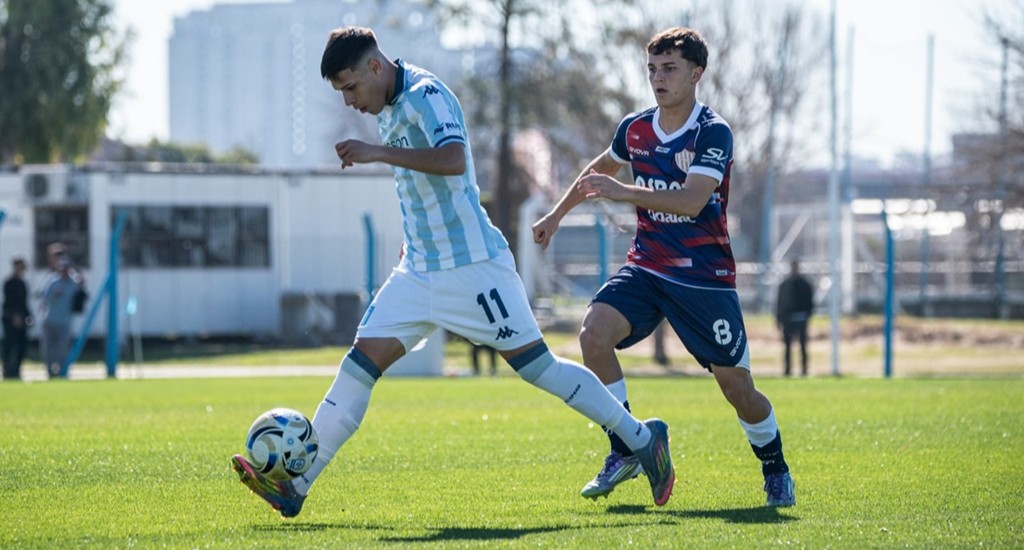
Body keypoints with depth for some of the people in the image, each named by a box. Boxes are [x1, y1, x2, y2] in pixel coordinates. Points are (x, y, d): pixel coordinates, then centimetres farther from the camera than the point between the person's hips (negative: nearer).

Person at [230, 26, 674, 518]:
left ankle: (642, 438, 9)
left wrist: (378, 153, -30)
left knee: (536, 365, -5)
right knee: (359, 363, -1)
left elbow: (454, 160, -32)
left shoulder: (426, 95, -15)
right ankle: (294, 486, -5)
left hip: (471, 267, -8)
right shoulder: (388, 109, 13)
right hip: (419, 272, 8)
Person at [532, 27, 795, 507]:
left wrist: (624, 192, -36)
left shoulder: (714, 133, -14)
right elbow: (600, 169, 27)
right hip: (647, 265, 5)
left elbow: (692, 200, -28)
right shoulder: (635, 129, 4)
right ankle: (625, 452, -9)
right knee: (594, 333, -21)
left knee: (736, 386, -2)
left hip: (705, 276, -4)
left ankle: (776, 472, 24)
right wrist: (557, 214, 30)